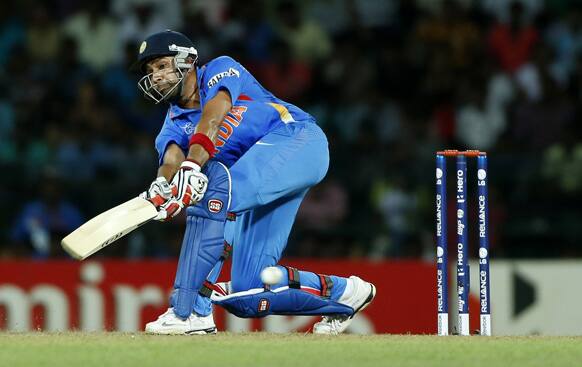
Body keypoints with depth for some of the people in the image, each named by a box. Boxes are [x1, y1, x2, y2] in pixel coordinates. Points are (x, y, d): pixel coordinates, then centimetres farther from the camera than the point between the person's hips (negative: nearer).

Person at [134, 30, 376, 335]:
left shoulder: (221, 69, 4)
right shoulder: (174, 124, 18)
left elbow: (213, 117, -18)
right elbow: (172, 157, -6)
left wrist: (191, 168, -36)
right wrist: (162, 187, -31)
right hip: (259, 188, 8)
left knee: (217, 187, -33)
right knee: (246, 295, -1)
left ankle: (190, 311, -35)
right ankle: (342, 293, 21)